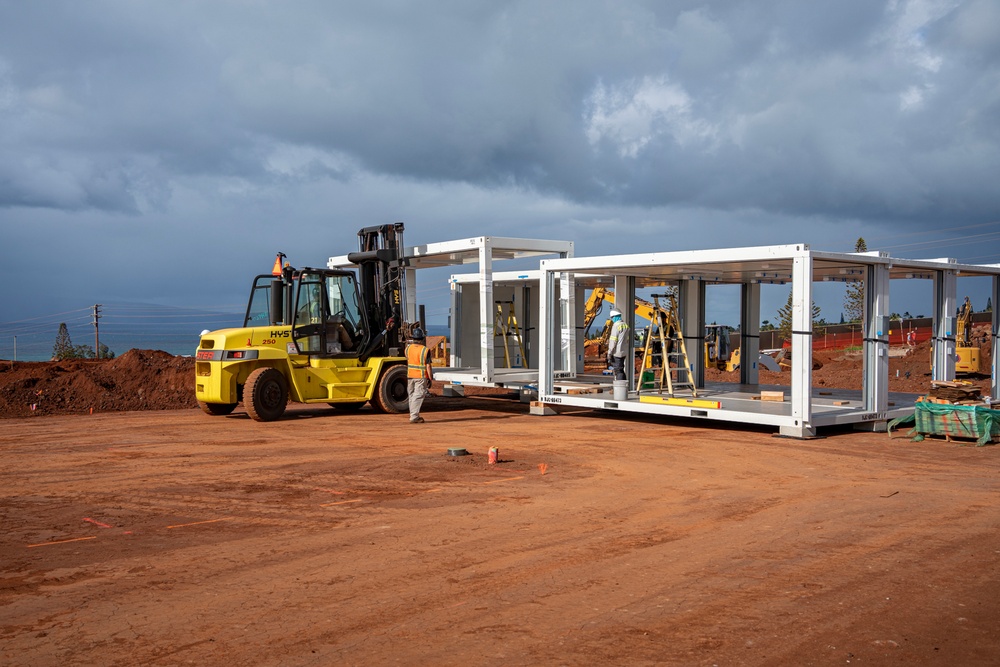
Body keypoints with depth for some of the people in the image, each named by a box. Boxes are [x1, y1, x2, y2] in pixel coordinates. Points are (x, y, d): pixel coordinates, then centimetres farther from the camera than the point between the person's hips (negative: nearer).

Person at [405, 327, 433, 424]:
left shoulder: (408, 348, -2)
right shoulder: (425, 350, -13)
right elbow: (428, 366, -13)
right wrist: (430, 379, -4)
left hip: (410, 375, 4)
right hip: (421, 376, -4)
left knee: (411, 396, 15)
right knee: (418, 396, -1)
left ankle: (414, 415, 23)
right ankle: (414, 417, -4)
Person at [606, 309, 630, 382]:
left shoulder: (616, 326, -14)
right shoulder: (625, 325, 10)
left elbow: (613, 341, -16)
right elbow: (627, 340, 14)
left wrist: (609, 353, -12)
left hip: (617, 352, -8)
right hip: (624, 352, 8)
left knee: (618, 370, -5)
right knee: (621, 370, 16)